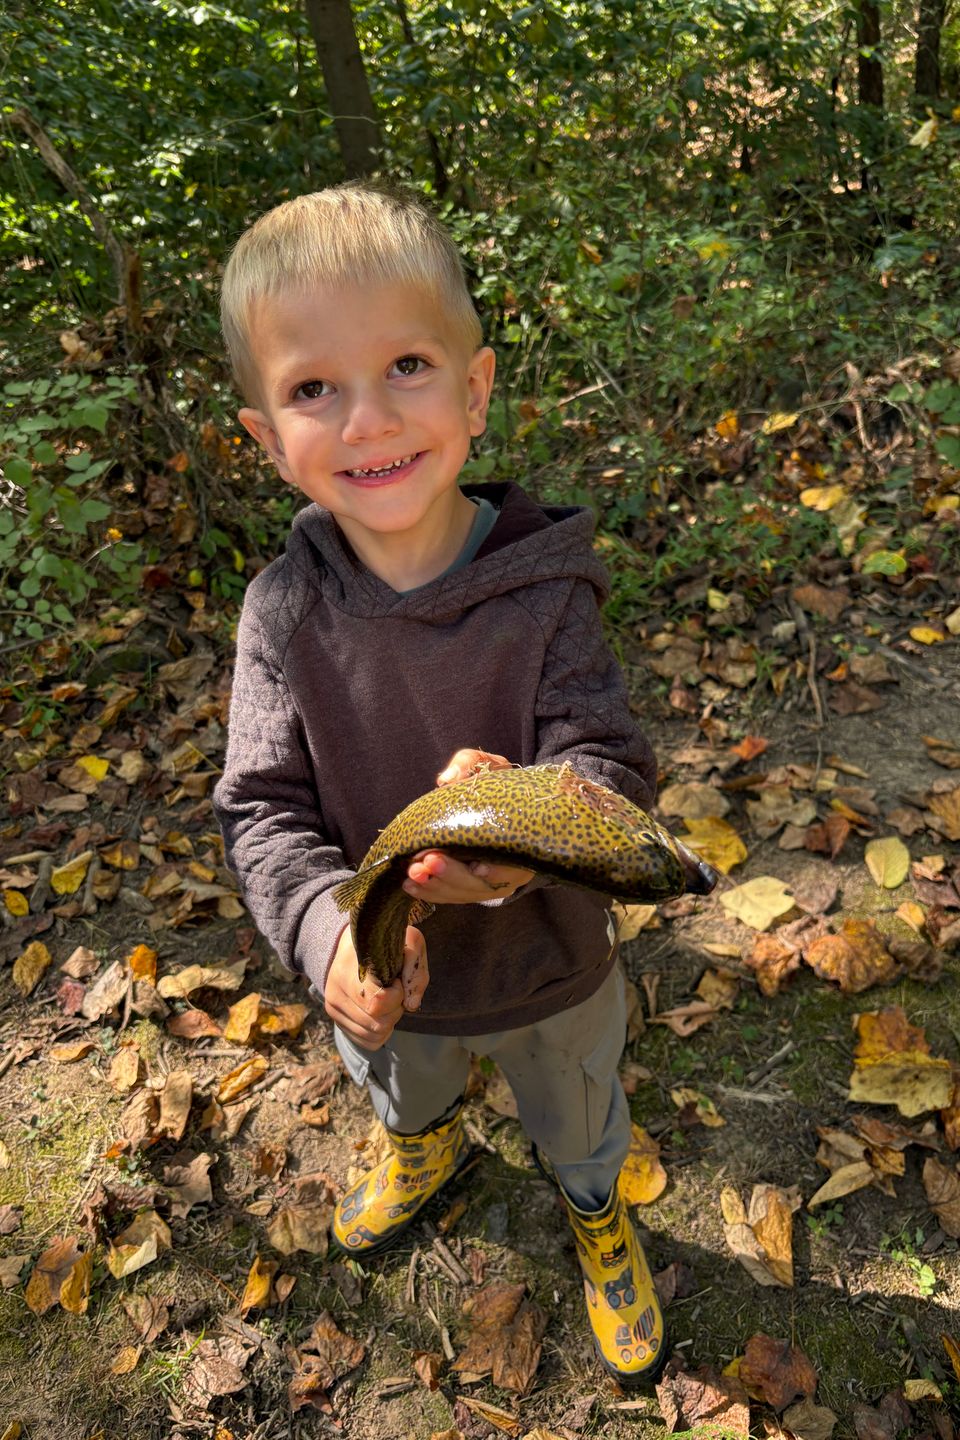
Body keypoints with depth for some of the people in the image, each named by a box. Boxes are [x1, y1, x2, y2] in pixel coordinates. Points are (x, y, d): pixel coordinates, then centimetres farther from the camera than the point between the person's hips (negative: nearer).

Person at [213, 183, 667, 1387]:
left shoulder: (545, 588, -27)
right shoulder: (286, 611, -22)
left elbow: (611, 766, -27)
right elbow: (262, 807, -19)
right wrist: (332, 928, -37)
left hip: (547, 966, -1)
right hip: (385, 972, 2)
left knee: (578, 1121, 30)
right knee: (400, 1089, 37)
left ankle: (596, 1212, 67)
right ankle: (427, 1146, 76)